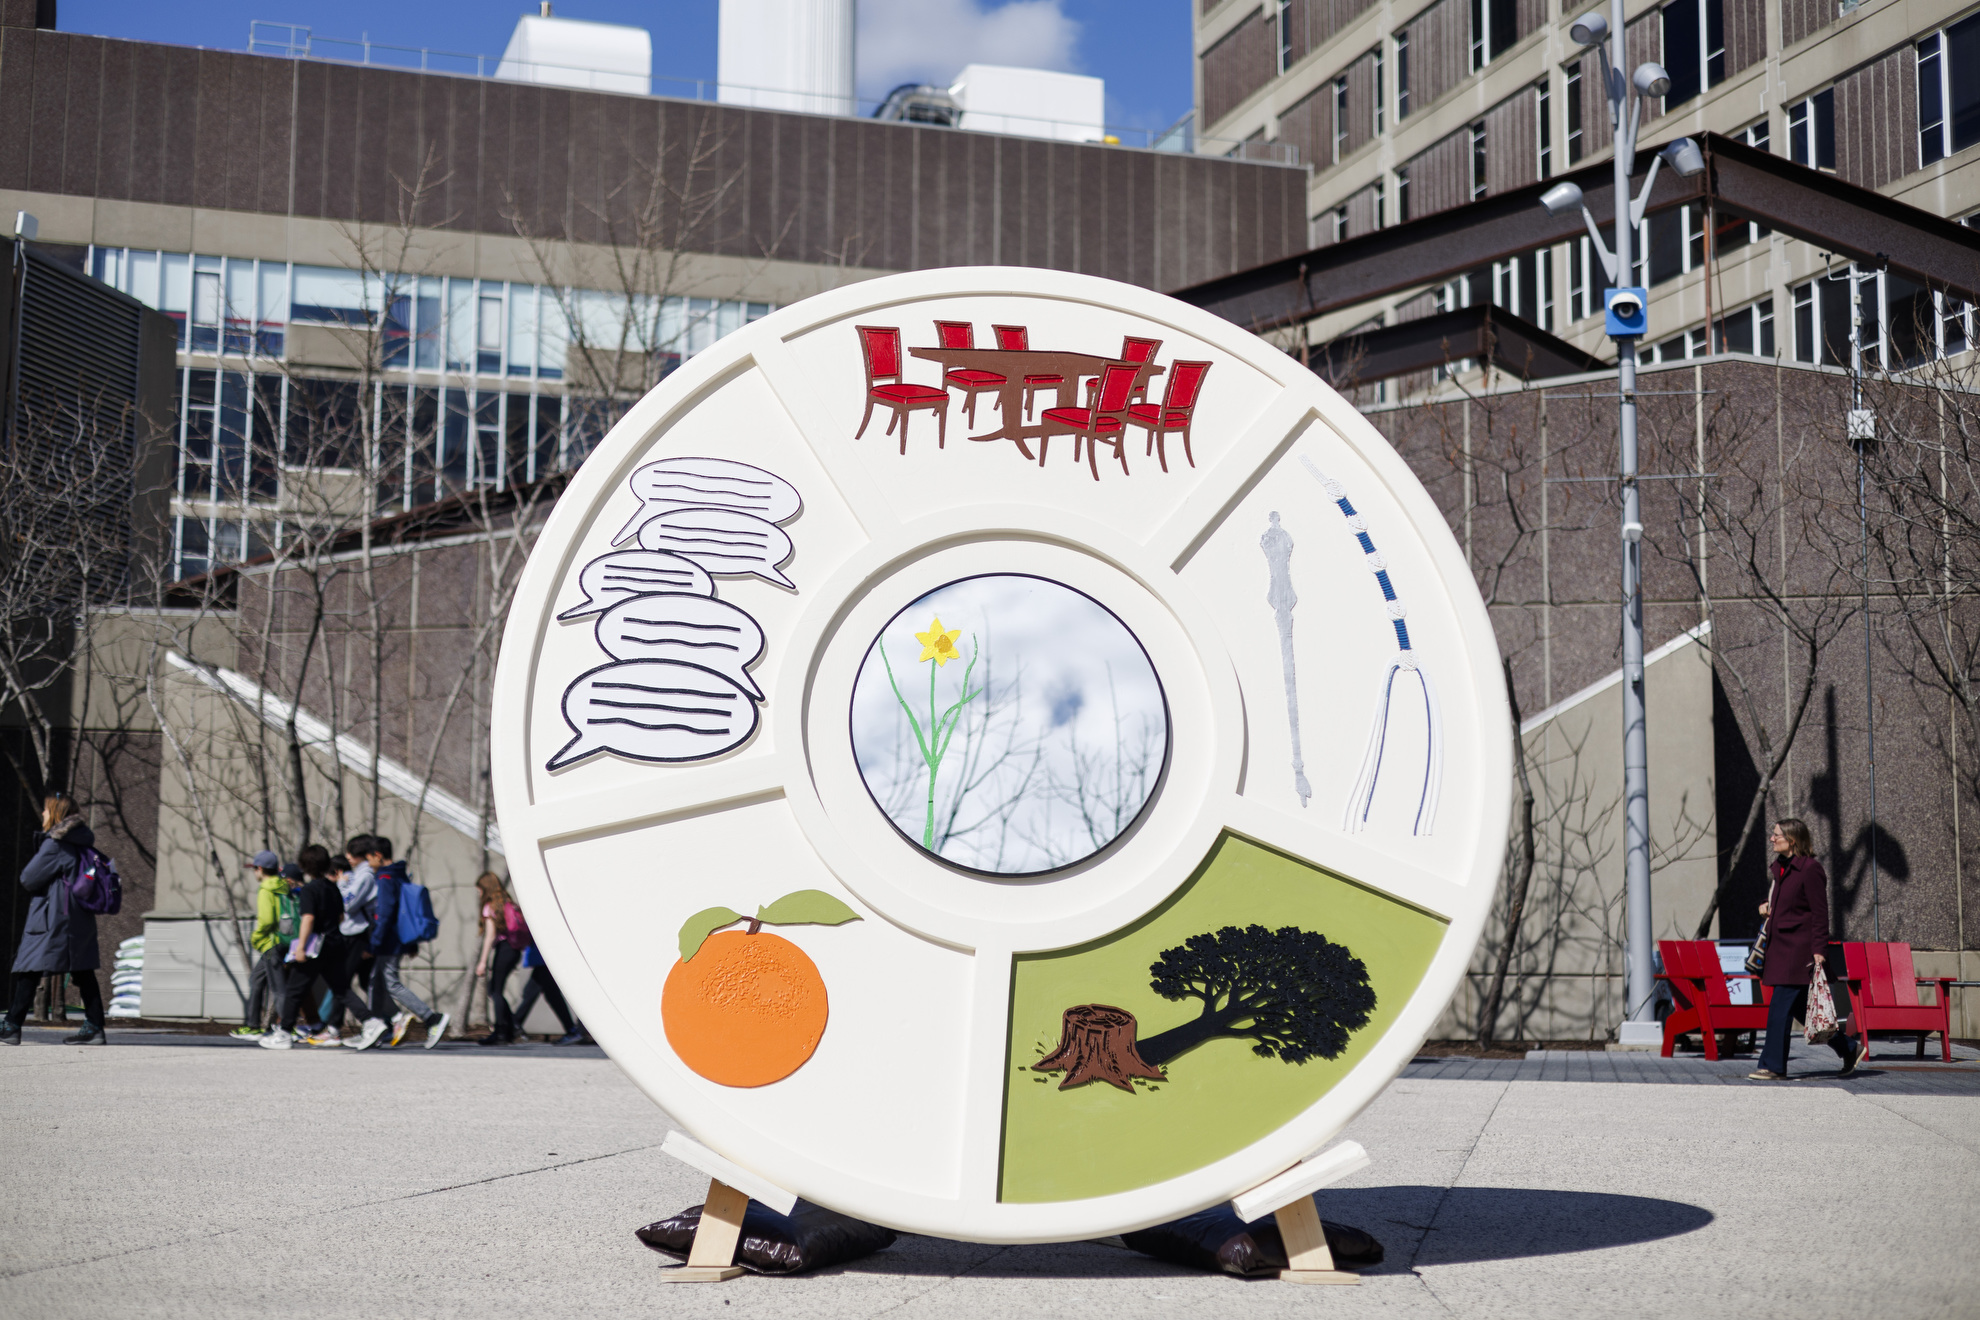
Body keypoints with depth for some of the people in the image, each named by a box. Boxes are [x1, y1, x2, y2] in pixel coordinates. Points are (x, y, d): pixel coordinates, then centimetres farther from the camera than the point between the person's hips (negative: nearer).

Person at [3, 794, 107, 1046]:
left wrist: (25, 877, 10)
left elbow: (28, 878, -12)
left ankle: (12, 1027, -1)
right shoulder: (80, 843, 12)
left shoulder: (54, 844, -12)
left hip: (53, 916, -8)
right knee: (84, 973, 6)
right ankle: (94, 1027, 4)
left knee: (29, 970, -2)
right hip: (81, 918, 8)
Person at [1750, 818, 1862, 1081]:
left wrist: (1818, 951, -18)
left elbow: (1820, 912, -14)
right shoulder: (1780, 868, 14)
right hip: (1781, 948, 9)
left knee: (1780, 1008, -10)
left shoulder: (1810, 869, -11)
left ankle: (1773, 1067, -5)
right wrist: (1767, 905, 9)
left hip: (1799, 949, -9)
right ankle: (1848, 1049, 25)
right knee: (1800, 1008, 12)